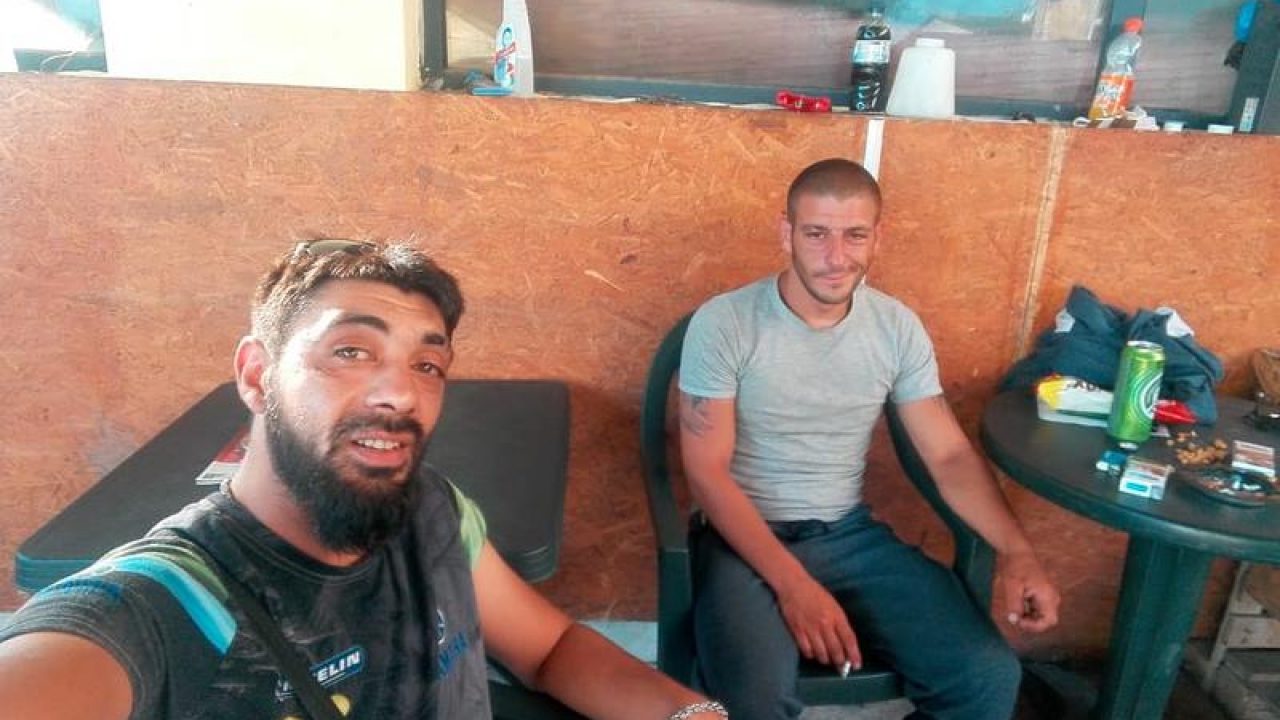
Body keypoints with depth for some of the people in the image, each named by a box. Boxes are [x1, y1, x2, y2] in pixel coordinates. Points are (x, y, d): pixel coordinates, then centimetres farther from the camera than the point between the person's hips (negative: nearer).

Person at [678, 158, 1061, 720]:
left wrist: (1014, 549, -16)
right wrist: (792, 584, -23)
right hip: (744, 537, -4)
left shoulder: (898, 328, 2)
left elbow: (950, 455, 3)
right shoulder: (723, 324, -12)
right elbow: (707, 473, -14)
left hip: (850, 534, 4)